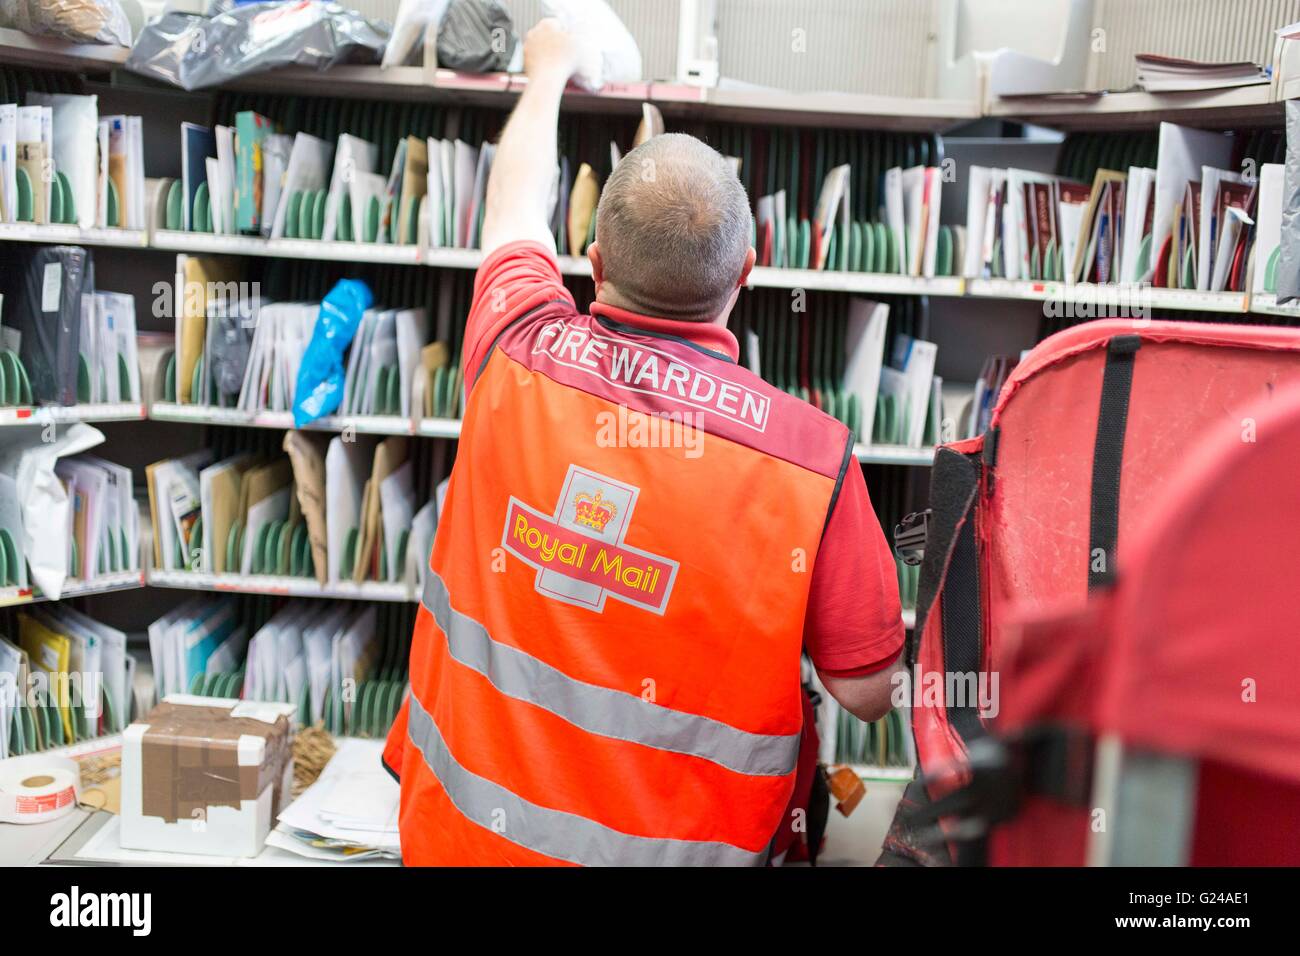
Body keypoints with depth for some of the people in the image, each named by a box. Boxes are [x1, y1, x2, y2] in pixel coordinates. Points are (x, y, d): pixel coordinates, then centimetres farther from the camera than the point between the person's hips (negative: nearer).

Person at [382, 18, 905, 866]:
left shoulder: (519, 353, -15)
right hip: (666, 841, -2)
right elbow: (868, 692, -11)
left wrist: (547, 71, 26)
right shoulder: (814, 455, -22)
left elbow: (516, 202, 7)